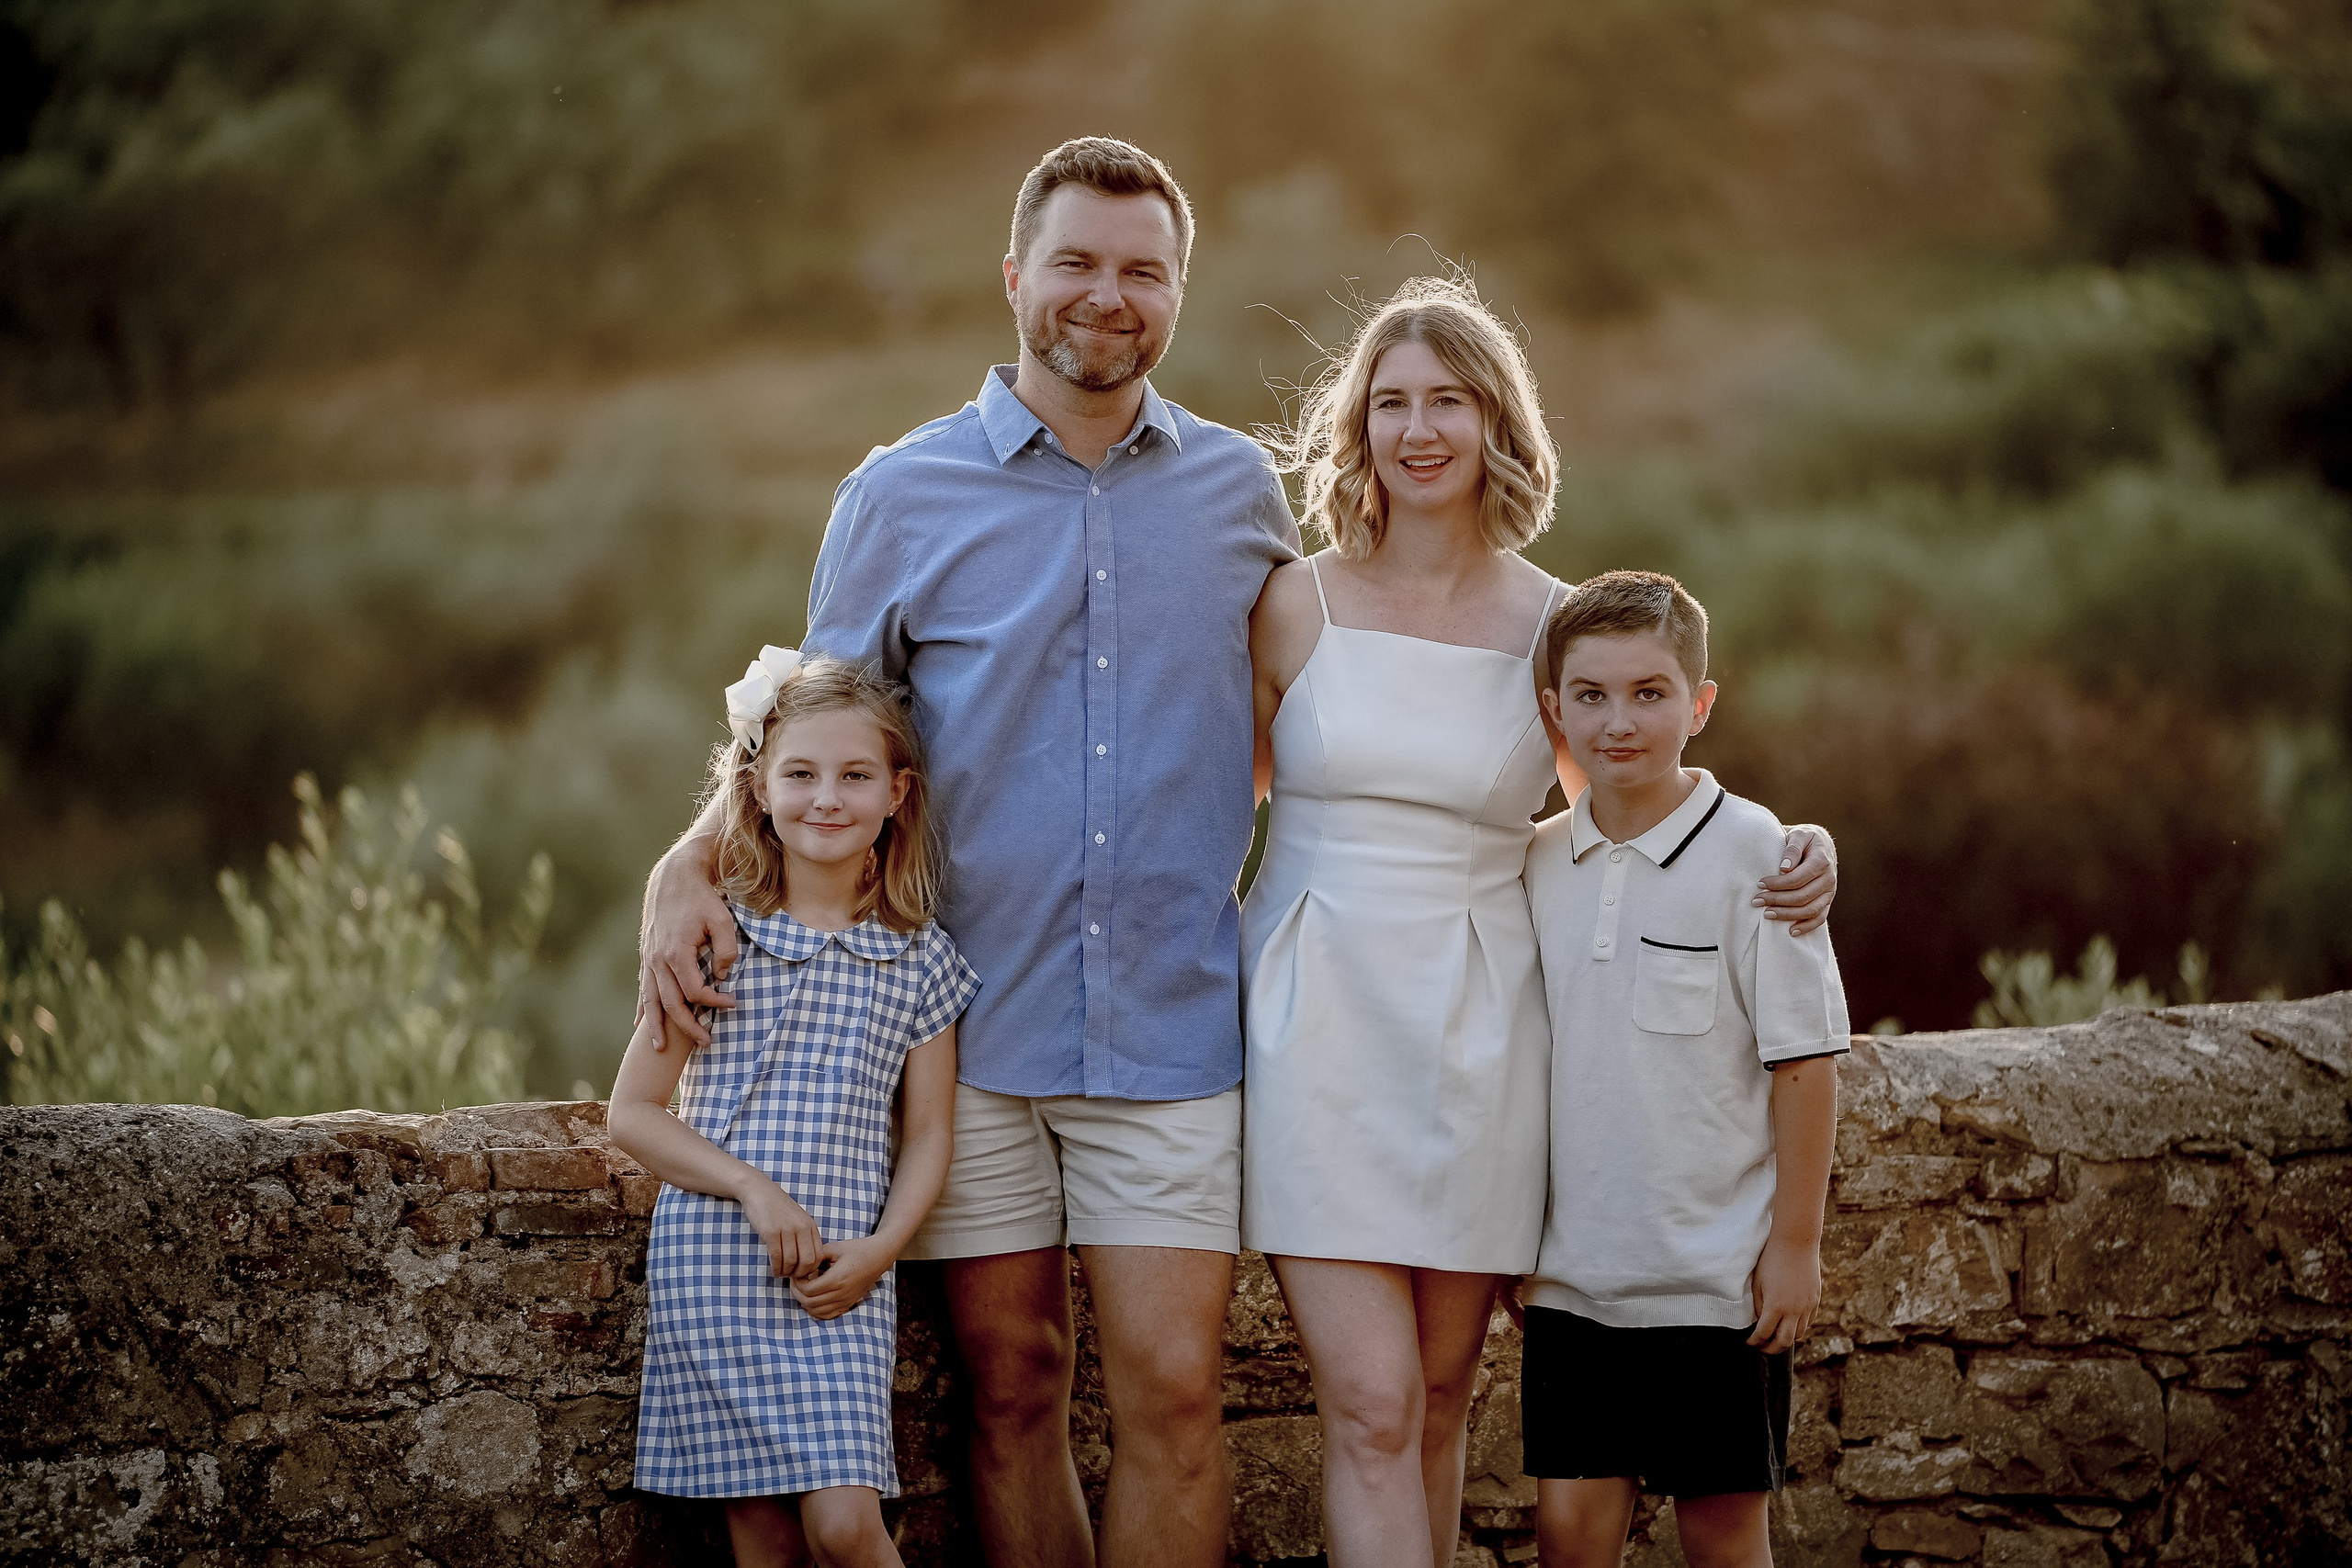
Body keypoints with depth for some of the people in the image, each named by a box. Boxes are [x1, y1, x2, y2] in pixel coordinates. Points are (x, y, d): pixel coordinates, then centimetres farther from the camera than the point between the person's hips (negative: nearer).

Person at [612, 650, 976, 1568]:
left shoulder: (919, 959, 5)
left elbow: (927, 1134, 8)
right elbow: (634, 1113, 2)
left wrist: (880, 1248, -8)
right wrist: (752, 1187, -12)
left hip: (839, 1281, 0)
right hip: (711, 1267, 0)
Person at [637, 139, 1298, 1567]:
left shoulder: (1242, 491, 8)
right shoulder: (903, 498, 3)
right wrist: (689, 867, -6)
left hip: (1174, 1031, 1)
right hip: (973, 1030, 0)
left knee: (1173, 1390, -5)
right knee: (1014, 1387, 4)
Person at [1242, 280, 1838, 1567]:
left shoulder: (1556, 626, 3)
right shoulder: (1296, 605, 1)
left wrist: (1789, 852, -3)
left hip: (1474, 1035, 2)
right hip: (1318, 1024, -2)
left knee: (1437, 1401, 9)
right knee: (1371, 1404, -9)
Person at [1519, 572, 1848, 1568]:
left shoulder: (1749, 853, -9)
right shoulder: (1539, 866, 5)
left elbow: (1803, 1061, -8)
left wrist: (1795, 1244, -9)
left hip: (1717, 1274, -4)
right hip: (1574, 1272, 4)